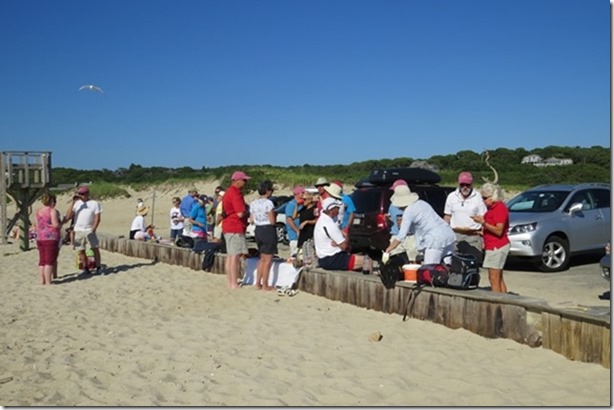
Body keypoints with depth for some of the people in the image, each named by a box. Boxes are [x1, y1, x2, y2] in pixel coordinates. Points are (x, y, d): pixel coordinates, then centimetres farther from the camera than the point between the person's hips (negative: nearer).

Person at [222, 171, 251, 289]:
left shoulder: (228, 192, 17)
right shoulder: (235, 193, -16)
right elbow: (240, 213, -22)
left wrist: (245, 208, 14)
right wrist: (248, 210, -2)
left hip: (228, 226, 11)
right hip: (236, 228, -11)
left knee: (230, 256, 13)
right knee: (235, 256, -8)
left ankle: (230, 282, 18)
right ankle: (234, 284, -6)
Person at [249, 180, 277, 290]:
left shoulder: (253, 203, 7)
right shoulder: (268, 203, -15)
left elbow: (251, 220, 8)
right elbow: (272, 221, -16)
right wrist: (274, 215, 3)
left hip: (258, 230, 8)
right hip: (268, 231, -8)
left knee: (262, 258, 21)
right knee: (268, 260, 2)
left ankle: (258, 283, 23)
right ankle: (265, 285, 7)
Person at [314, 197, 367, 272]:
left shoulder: (322, 219, 10)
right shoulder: (330, 225, -21)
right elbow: (344, 246, -17)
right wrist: (346, 240, 3)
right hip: (330, 261, -11)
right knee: (363, 260, -17)